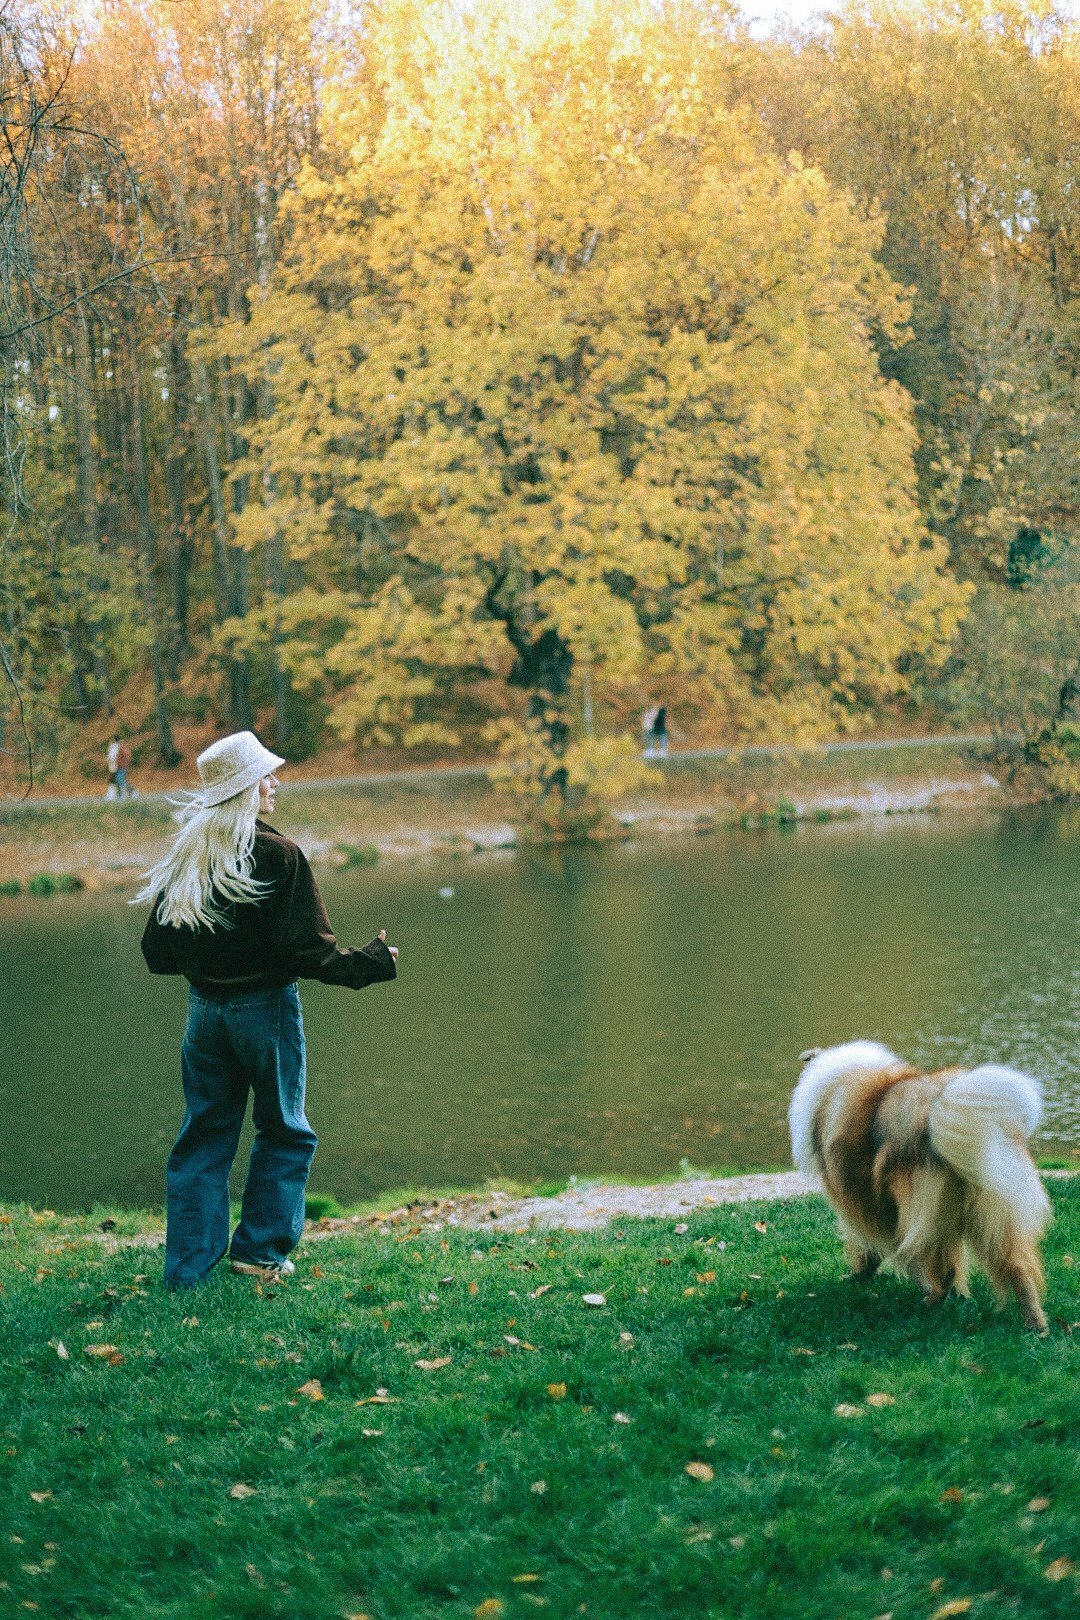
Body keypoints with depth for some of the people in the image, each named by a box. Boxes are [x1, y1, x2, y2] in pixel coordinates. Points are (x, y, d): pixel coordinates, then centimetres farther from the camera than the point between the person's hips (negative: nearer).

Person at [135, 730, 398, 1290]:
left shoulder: (182, 857, 1)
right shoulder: (276, 855, -15)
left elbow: (157, 953, 6)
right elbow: (306, 950, -16)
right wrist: (370, 963, -3)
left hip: (204, 1009, 5)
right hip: (265, 1007, -5)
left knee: (203, 1135, 13)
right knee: (284, 1131, 13)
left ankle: (187, 1265, 13)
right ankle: (260, 1250, 12)